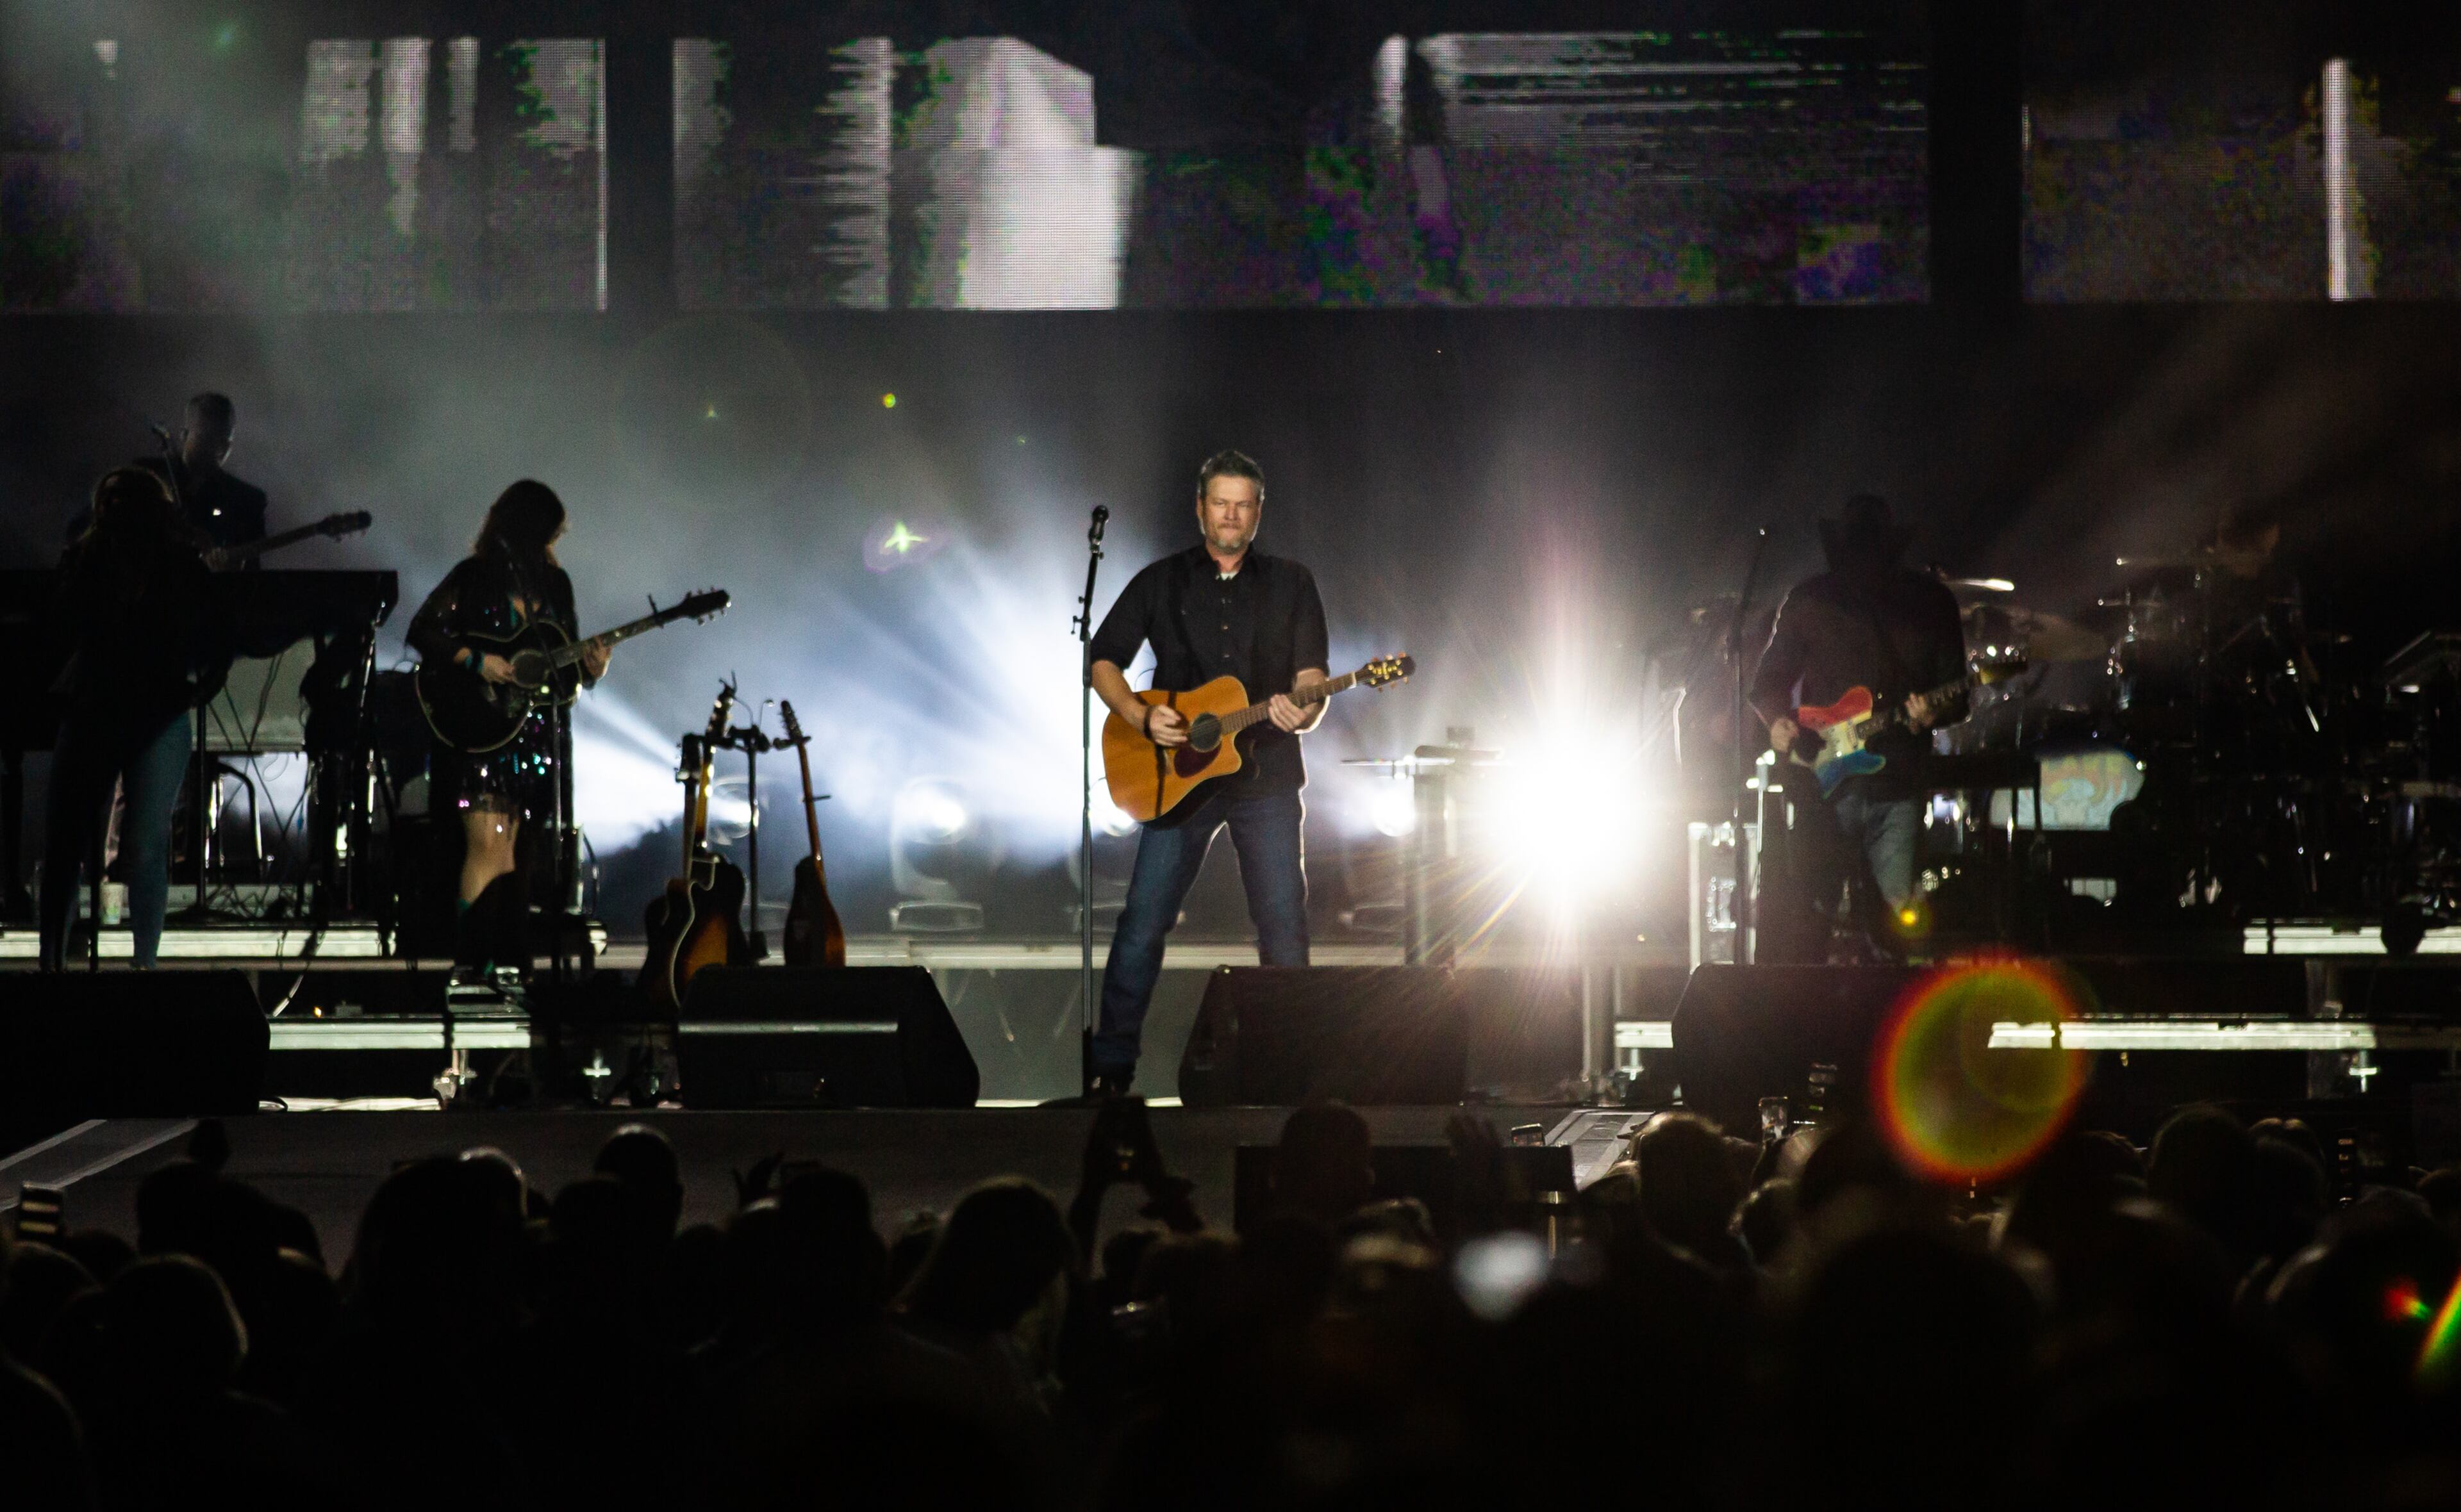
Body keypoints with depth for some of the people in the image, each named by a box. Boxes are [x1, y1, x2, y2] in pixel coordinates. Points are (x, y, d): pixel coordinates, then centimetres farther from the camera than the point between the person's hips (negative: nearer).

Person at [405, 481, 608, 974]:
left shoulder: (554, 582, 13)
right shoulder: (474, 577, -4)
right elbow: (422, 632, -7)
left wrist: (588, 670, -5)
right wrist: (476, 661, -18)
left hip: (532, 732, 6)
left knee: (508, 849, 8)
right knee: (488, 845, -13)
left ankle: (509, 962, 8)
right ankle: (470, 963, -12)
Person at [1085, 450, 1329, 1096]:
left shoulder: (1291, 584, 7)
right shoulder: (1161, 582, 7)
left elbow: (1312, 680, 1)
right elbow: (1102, 661, 8)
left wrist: (1301, 714, -22)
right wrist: (1142, 718, -9)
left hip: (1267, 772, 0)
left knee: (1284, 923, -3)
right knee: (1143, 922, -5)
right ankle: (1112, 1062, 2)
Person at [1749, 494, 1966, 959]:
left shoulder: (1930, 602, 5)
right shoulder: (1809, 601, 6)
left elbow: (1957, 694, 7)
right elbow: (1769, 679, 13)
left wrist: (1931, 714, -15)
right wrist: (1778, 720, -8)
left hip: (1898, 785, 0)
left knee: (1897, 917, -6)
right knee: (1799, 920, -7)